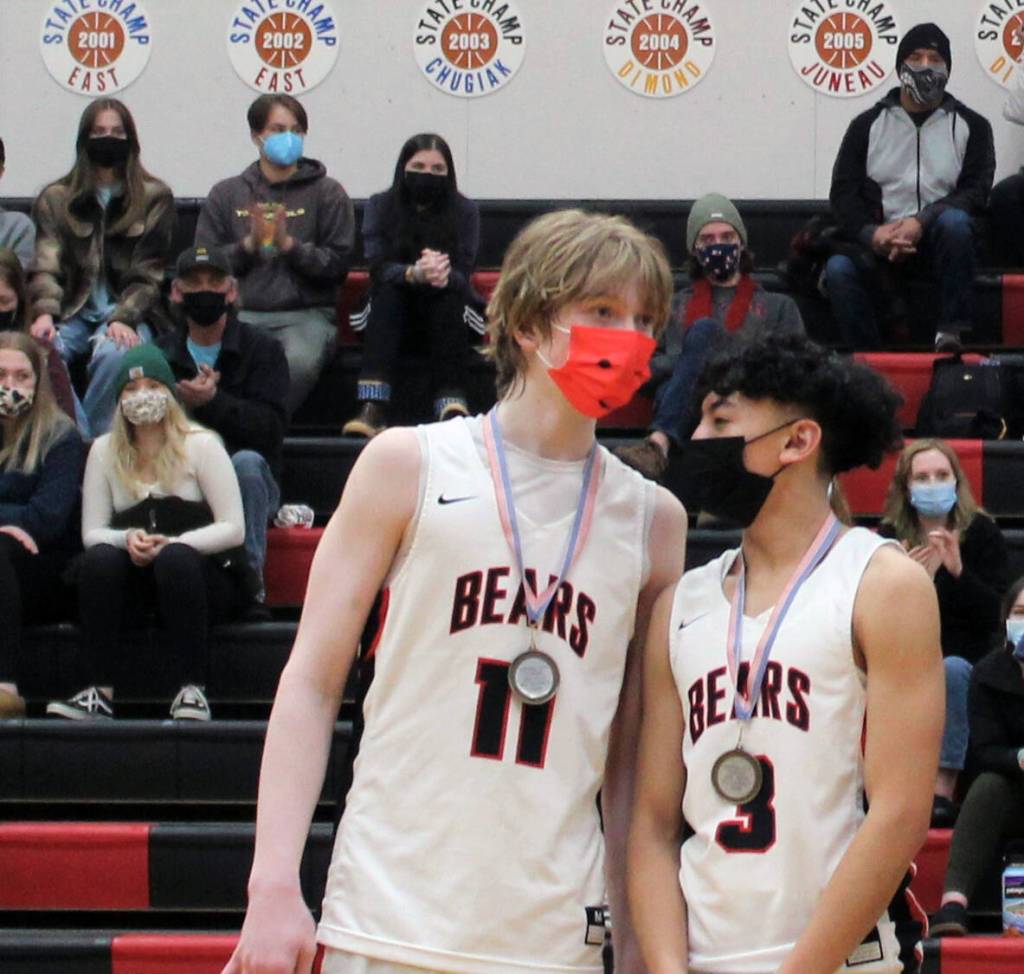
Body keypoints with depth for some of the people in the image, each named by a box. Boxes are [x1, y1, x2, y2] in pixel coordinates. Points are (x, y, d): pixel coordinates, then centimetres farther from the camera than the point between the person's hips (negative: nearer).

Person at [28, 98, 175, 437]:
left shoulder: (154, 198, 10)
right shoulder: (55, 198, 14)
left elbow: (148, 274, 2)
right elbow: (45, 266, 1)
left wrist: (124, 319, -16)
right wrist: (44, 313, -20)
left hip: (128, 315, -1)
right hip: (73, 313, 1)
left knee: (113, 353, -36)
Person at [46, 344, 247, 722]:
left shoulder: (201, 445, 0)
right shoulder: (104, 451, 10)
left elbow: (233, 529, -7)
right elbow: (91, 532, 4)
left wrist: (170, 544, -22)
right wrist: (126, 539, -19)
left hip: (204, 575, -3)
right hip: (136, 581, 3)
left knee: (176, 558, -36)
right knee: (100, 557, -29)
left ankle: (193, 690, -34)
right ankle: (101, 692, -33)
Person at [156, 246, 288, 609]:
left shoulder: (262, 349, 5)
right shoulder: (161, 354, 14)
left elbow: (270, 429, -10)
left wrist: (213, 401, -23)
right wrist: (180, 404, -18)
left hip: (244, 486, -1)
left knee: (246, 462, -35)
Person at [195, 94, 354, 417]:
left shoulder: (327, 193, 12)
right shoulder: (226, 194, 18)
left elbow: (337, 264, 4)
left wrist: (288, 244, -8)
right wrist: (249, 245, -4)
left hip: (306, 313, -1)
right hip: (240, 312, 1)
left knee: (299, 362, -36)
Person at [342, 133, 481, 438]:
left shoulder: (465, 211, -6)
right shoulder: (379, 207, -4)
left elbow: (462, 275, -15)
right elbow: (379, 269, -17)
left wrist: (441, 276, -41)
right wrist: (414, 275, -40)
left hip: (447, 311, 0)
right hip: (391, 310, 0)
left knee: (449, 299, -32)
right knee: (387, 293, -31)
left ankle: (452, 408, -46)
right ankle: (372, 409, -50)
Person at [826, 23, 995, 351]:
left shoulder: (971, 127, 10)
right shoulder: (868, 125, 13)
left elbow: (975, 192, -2)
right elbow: (843, 192, 5)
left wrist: (921, 223, -19)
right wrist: (871, 233, -16)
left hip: (941, 240, -1)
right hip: (880, 238, 1)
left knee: (955, 221, -36)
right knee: (839, 269, -31)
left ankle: (953, 335, -33)